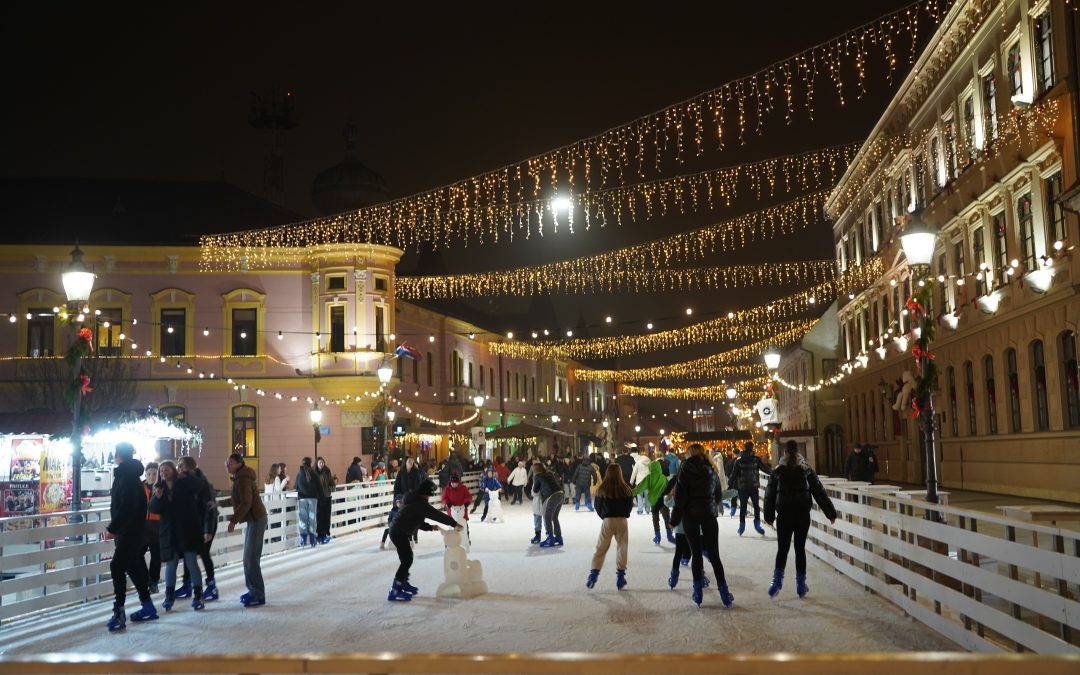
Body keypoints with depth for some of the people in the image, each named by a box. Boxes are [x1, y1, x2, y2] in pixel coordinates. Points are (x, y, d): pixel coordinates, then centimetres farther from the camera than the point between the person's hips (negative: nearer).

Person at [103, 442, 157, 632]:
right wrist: (115, 527, 18)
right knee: (134, 567, 15)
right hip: (131, 530, 10)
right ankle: (148, 607, 22)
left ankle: (119, 613, -14)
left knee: (117, 567, -12)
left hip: (129, 531, -10)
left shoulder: (126, 476, -17)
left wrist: (112, 528, -24)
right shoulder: (129, 474, 15)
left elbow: (127, 507, -26)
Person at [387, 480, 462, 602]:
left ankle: (404, 584, 38)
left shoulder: (414, 501, 16)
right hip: (400, 534, -10)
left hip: (398, 532, 10)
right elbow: (438, 515, -12)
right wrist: (455, 524, -4)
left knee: (407, 559, 22)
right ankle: (394, 592, -11)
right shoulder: (420, 504, -15)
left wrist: (430, 527, 14)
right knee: (407, 560, -9)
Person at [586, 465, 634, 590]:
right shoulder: (626, 488, -7)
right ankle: (620, 575, 8)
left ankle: (594, 573, 3)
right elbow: (630, 506, 2)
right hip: (622, 520, 0)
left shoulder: (602, 489, -6)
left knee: (601, 548, 8)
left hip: (607, 521, 0)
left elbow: (598, 507, 1)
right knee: (622, 548, 9)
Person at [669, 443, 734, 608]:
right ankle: (724, 594, 2)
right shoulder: (711, 469, 6)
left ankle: (698, 592, 5)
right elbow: (718, 495, 13)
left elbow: (680, 496, -9)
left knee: (696, 553, 5)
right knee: (714, 554, 5)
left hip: (690, 515, -2)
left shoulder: (686, 468, -5)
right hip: (709, 514, 2)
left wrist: (675, 518, -3)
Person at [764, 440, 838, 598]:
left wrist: (769, 516, 9)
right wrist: (831, 512, 4)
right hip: (803, 515, 0)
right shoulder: (806, 470, 1)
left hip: (784, 515, 0)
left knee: (782, 549, 5)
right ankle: (801, 585, 9)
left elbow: (770, 495, 2)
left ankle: (777, 580, -11)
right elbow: (820, 493, 0)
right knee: (800, 548, 7)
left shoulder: (777, 471, 1)